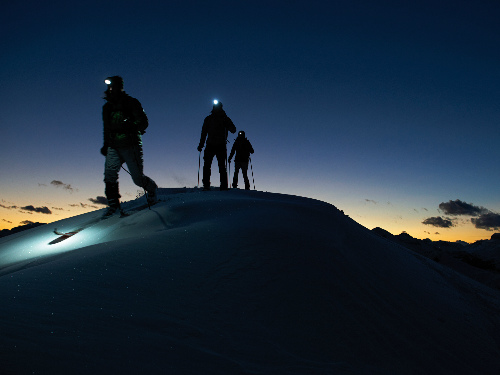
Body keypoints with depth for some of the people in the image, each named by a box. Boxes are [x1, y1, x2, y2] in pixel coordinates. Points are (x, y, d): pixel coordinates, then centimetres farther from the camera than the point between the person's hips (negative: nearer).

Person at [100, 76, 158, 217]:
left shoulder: (131, 103, -4)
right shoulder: (107, 107, 13)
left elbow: (143, 122, -8)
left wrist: (130, 127, -25)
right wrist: (106, 145, 21)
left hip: (131, 146, -5)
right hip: (114, 147, 5)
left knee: (138, 178, 0)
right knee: (109, 173, -11)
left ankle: (151, 189, 32)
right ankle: (113, 204, 0)